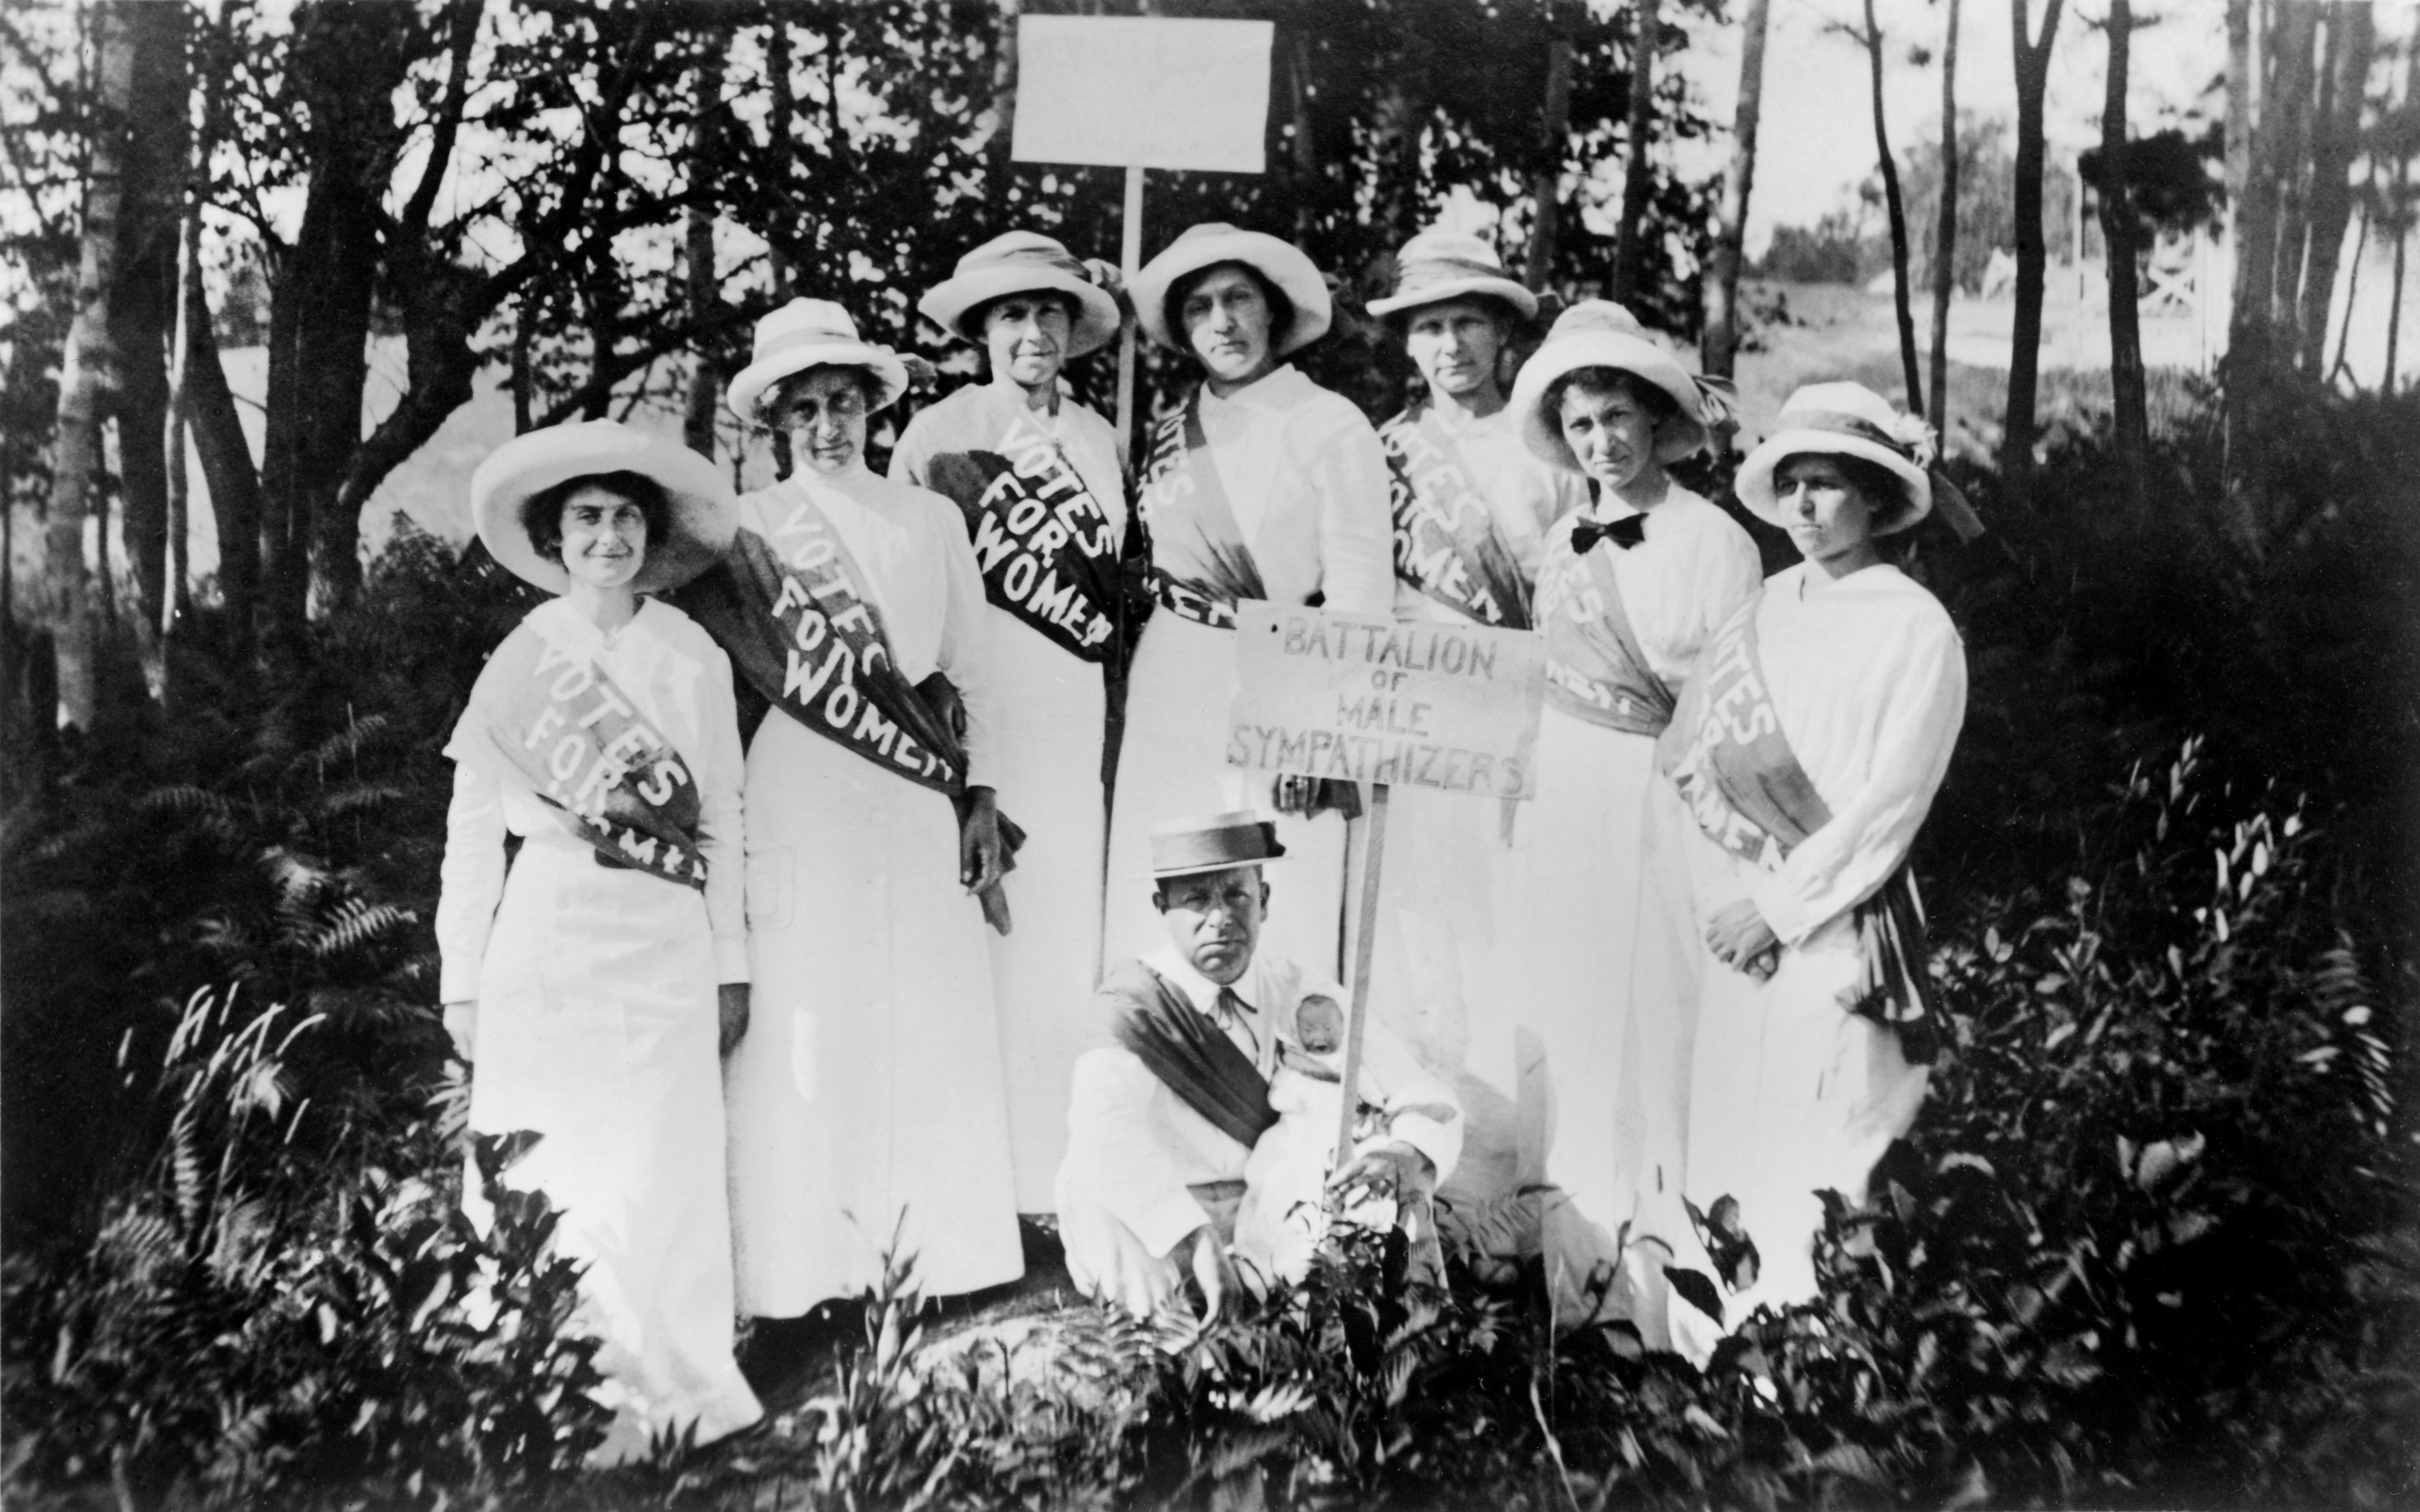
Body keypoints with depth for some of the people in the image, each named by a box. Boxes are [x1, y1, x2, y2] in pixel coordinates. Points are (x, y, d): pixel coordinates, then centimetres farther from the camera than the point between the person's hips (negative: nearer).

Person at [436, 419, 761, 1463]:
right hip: (547, 935, -1)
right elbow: (473, 828, 3)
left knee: (658, 1167, 0)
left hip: (666, 943, 1)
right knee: (551, 1171, -1)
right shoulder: (520, 658, 4)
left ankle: (657, 1392, 10)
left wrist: (731, 964, 8)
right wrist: (462, 979, 0)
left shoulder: (693, 659, 8)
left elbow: (723, 819, 10)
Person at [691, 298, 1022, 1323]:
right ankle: (804, 1265, 2)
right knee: (804, 1017, -5)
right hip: (800, 794, -2)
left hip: (919, 798, 2)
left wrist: (980, 797, 6)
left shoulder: (932, 519, 15)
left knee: (937, 1015, 0)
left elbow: (972, 669, 14)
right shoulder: (749, 529, 8)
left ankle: (943, 1250, 8)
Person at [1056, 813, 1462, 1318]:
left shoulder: (1300, 996, -1)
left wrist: (1405, 1152, -28)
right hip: (1156, 1246, -3)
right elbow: (1107, 1136, -30)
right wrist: (1198, 1238, -44)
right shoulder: (1131, 1007, -12)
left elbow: (1428, 1100, -5)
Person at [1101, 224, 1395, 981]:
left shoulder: (1332, 426, -3)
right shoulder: (1168, 434, 13)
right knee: (1157, 932, 3)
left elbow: (1359, 593, -8)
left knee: (1287, 931, -6)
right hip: (1172, 696, 5)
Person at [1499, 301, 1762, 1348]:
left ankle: (1658, 1255, 9)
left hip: (1658, 801, -6)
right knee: (1568, 1021, 11)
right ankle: (1585, 1251, 24)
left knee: (1653, 1017, -4)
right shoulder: (1564, 544, 11)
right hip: (1560, 796, 6)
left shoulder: (1715, 543, -8)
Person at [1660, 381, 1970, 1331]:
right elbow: (1695, 759, 8)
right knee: (1727, 1149, 8)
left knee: (1811, 1170, -4)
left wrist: (1779, 906, -11)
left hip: (1839, 926, -5)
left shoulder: (1915, 629, -7)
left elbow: (1886, 808, -10)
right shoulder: (1759, 615, 9)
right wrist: (1729, 895, -5)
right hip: (1743, 918, 5)